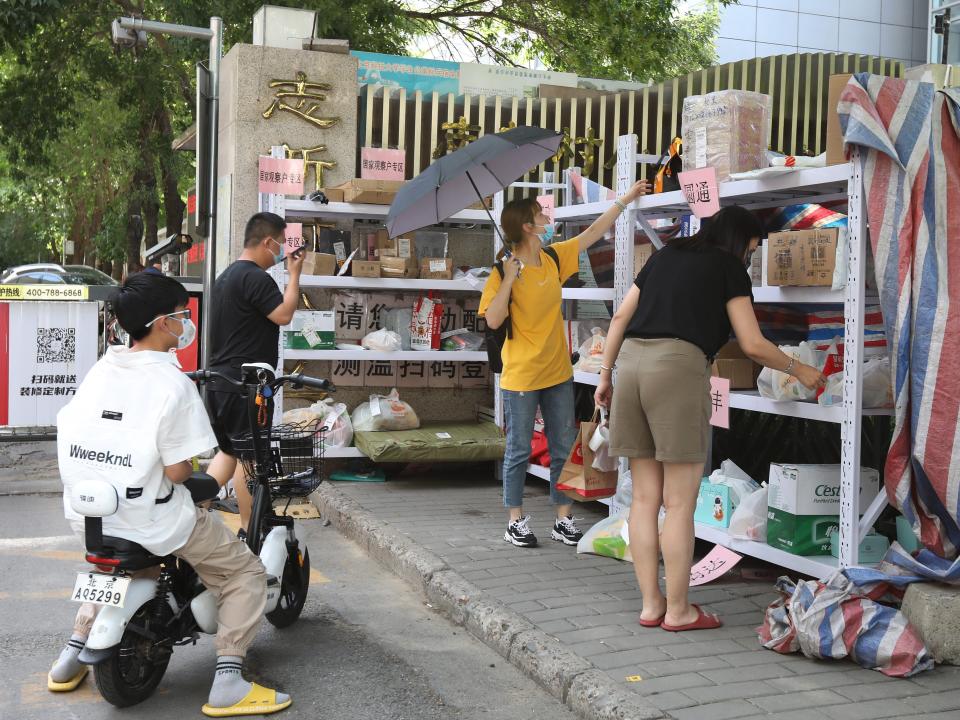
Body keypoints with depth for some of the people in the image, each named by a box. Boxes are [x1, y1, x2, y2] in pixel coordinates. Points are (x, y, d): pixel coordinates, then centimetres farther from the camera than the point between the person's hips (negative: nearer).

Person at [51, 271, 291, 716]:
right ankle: (228, 683, -2)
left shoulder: (100, 370, 3)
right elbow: (176, 472, -19)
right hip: (152, 521, -7)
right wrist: (187, 468, 3)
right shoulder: (173, 384, -17)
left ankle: (71, 657, 36)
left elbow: (72, 439, 7)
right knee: (245, 573, 8)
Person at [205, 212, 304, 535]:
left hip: (219, 379, 10)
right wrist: (294, 274, -11)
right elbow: (284, 314, -19)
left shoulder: (227, 275, 17)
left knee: (228, 451, 19)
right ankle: (248, 530, 8)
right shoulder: (255, 277, -15)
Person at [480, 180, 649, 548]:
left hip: (558, 373, 6)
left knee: (563, 449, 9)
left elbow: (593, 232, 14)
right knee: (519, 450, 4)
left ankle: (563, 519, 19)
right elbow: (493, 320, -19)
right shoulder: (503, 273, -12)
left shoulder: (555, 259, 4)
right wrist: (509, 279, -25)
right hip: (521, 377, -6)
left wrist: (625, 199, 16)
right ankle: (515, 521, 15)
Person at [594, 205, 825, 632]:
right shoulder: (728, 267, 8)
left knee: (645, 498, 9)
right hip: (679, 366, -6)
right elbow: (753, 345, 4)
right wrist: (798, 369, 19)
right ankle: (678, 611, 7)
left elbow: (620, 317, 19)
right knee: (680, 503, 1)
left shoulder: (664, 256, 24)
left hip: (631, 362, 6)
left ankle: (650, 605, 14)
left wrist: (605, 374, 22)